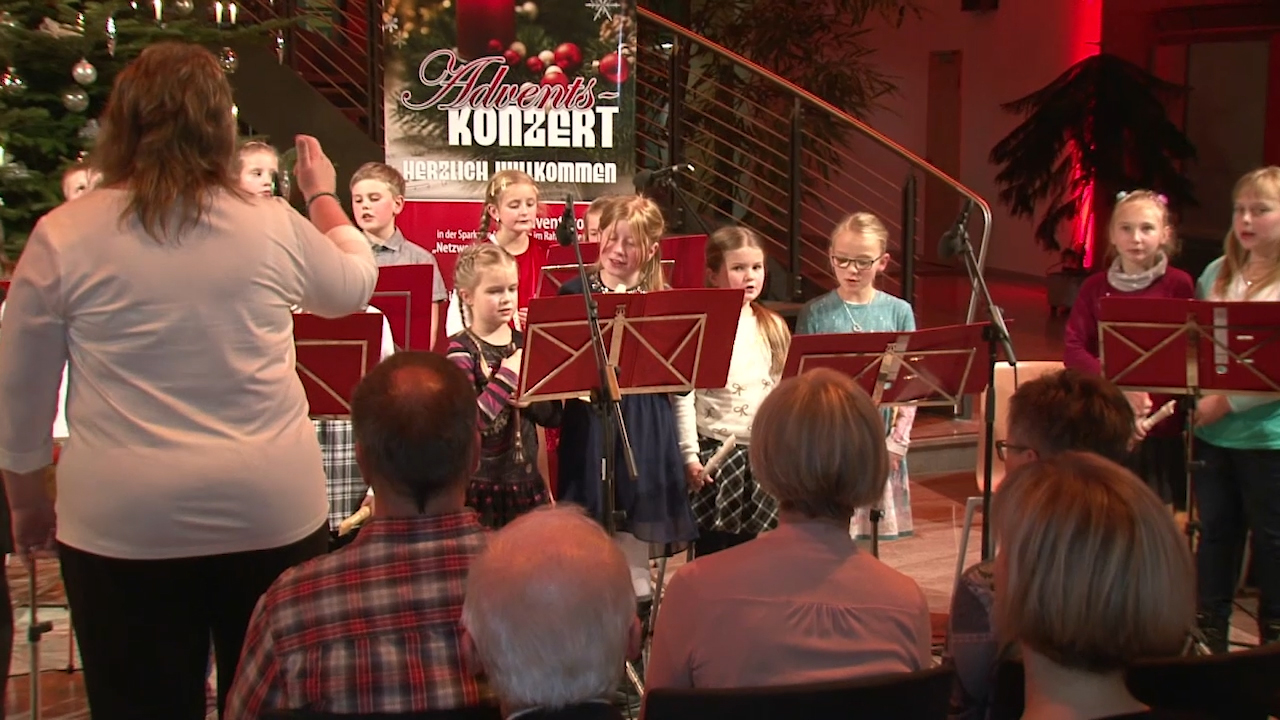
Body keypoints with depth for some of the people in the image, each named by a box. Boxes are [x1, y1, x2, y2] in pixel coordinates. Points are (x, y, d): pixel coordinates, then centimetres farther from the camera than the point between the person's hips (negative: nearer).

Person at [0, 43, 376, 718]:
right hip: (273, 511, 1)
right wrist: (324, 196, 32)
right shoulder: (274, 226, -5)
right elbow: (354, 285, 16)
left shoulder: (62, 236, -7)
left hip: (121, 524, -1)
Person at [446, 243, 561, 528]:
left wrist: (529, 400, -12)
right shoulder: (462, 350, -10)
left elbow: (554, 415, 7)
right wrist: (508, 373, -19)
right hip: (480, 485, -5)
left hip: (526, 480, 5)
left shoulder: (524, 344, 6)